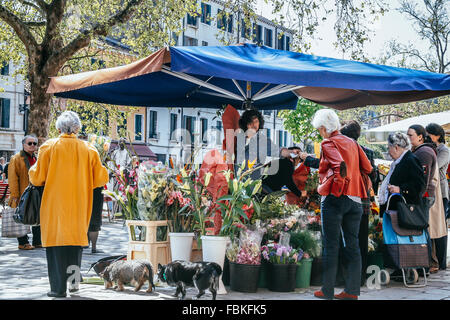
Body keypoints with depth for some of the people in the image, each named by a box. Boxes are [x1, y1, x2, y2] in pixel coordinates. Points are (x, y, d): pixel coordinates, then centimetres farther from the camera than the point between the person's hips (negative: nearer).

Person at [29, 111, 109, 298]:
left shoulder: (49, 147, -4)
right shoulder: (88, 149, 2)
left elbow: (36, 178, -4)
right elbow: (101, 179, 2)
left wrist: (32, 171, 18)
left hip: (55, 205, -2)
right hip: (79, 205, 2)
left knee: (56, 240, 2)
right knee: (76, 239, 17)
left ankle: (59, 287, -1)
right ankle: (74, 280, 11)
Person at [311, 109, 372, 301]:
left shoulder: (328, 143, -6)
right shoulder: (352, 143, 14)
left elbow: (341, 165, -22)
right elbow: (367, 168, 12)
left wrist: (337, 185, -11)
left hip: (334, 198, -6)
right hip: (355, 200, 6)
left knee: (330, 245, 0)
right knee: (352, 244, 8)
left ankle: (327, 290, 5)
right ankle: (352, 291, 9)